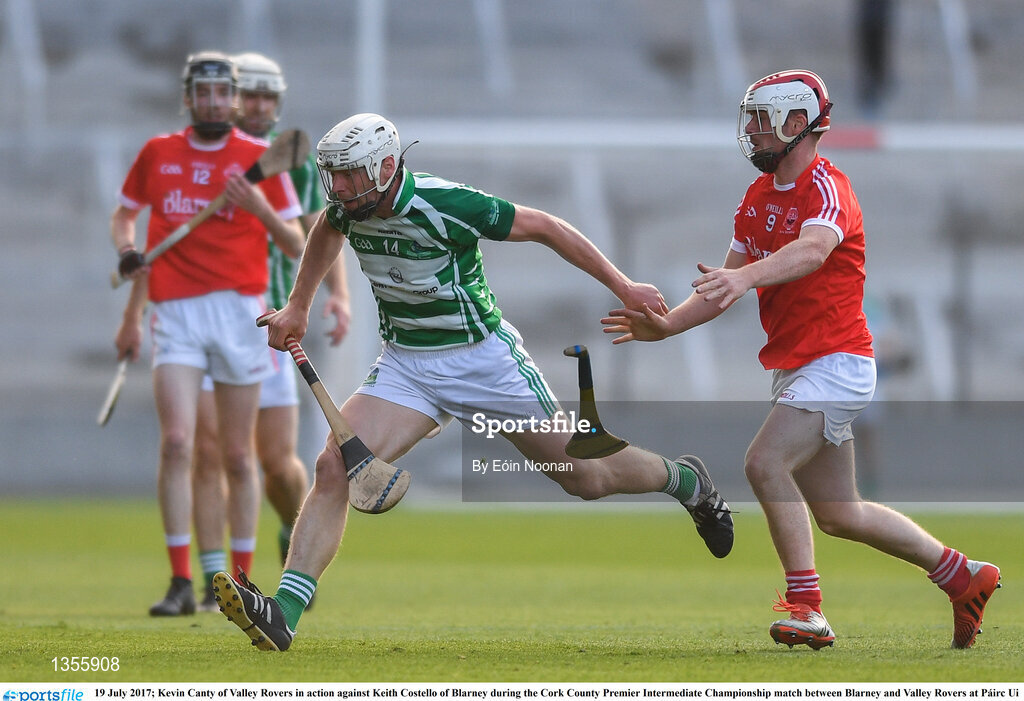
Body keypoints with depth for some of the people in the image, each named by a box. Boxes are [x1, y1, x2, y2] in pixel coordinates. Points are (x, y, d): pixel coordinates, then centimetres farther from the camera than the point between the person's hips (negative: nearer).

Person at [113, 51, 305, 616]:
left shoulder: (259, 158, 4)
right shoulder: (157, 154, 9)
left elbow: (296, 246, 4)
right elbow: (124, 215, 24)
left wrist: (260, 208, -15)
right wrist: (127, 252, 3)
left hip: (239, 314, 0)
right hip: (175, 314, 0)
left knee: (237, 457, 4)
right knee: (176, 443, -15)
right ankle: (181, 584, -15)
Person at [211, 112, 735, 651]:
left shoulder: (447, 205, -27)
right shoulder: (349, 208, -9)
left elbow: (544, 227, -16)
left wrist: (623, 287, -13)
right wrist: (297, 307, 19)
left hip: (483, 359, -5)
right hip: (405, 362, 5)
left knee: (586, 476, 8)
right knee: (334, 468, -17)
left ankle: (687, 481, 40)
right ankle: (283, 613, -23)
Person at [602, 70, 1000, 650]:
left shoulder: (826, 188, -15)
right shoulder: (759, 198, 13)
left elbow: (812, 250, -38)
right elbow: (725, 290, 16)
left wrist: (746, 276, -54)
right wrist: (667, 326, 3)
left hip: (835, 361, -9)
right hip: (795, 365, 9)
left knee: (766, 464, -24)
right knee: (839, 514, 13)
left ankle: (807, 607, -19)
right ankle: (964, 576, 26)